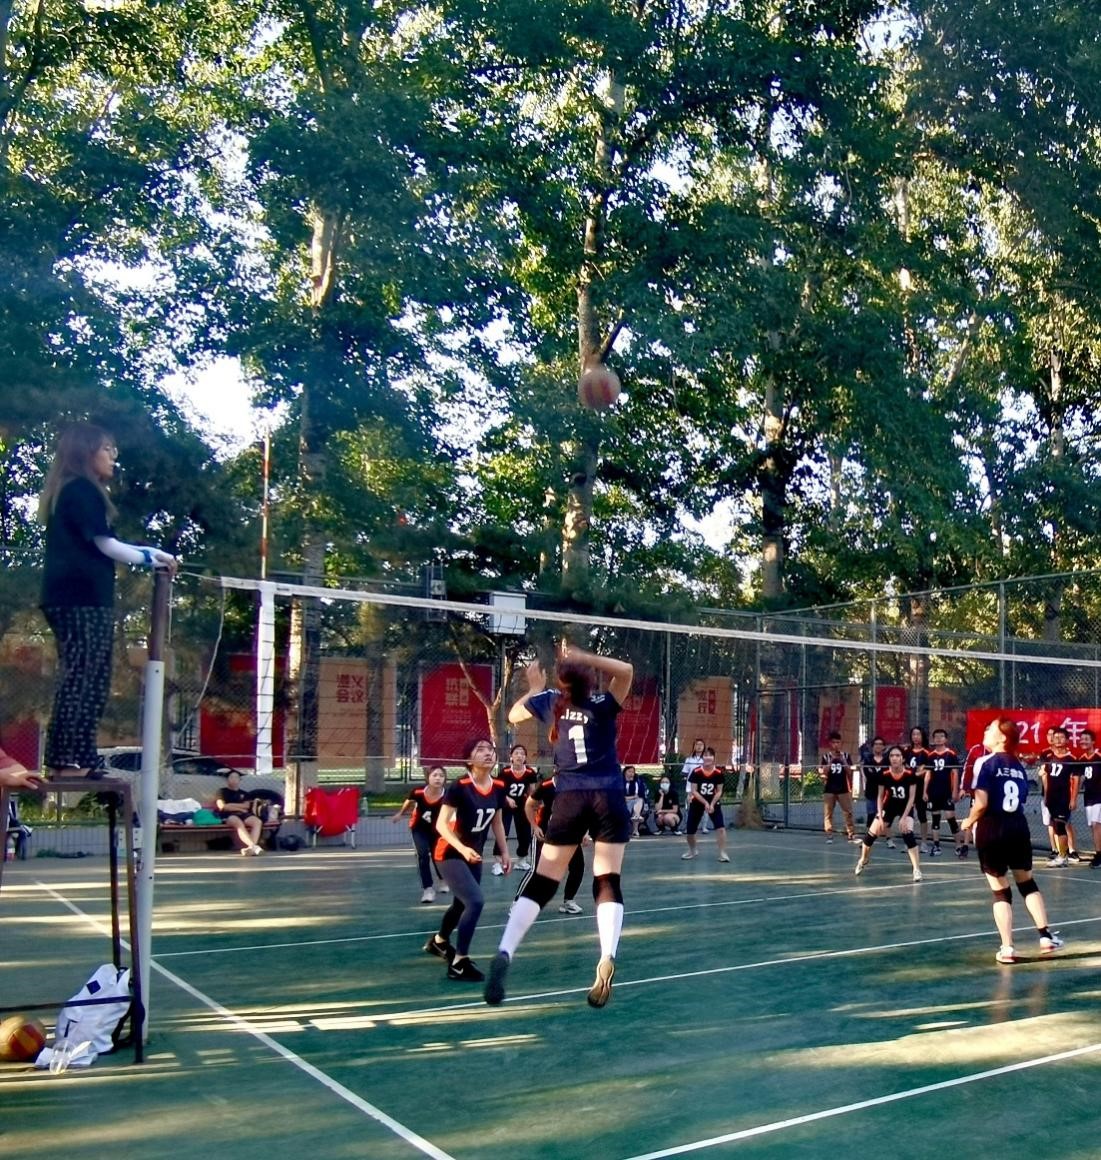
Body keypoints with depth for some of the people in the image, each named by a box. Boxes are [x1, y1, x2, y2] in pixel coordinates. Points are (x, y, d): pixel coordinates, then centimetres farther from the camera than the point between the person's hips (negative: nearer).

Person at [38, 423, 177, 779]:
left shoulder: (67, 491, 21)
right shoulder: (83, 490, -8)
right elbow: (105, 545, -12)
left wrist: (151, 552, 15)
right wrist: (152, 558, 1)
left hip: (67, 596, 10)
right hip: (83, 597, -10)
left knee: (76, 680, 10)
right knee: (86, 681, -9)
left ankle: (63, 759, 10)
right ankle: (71, 761, -9)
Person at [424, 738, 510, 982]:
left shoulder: (498, 788, -4)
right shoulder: (459, 787, -23)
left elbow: (497, 822, 11)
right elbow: (441, 824, -24)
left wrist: (505, 852, 9)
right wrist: (462, 848, -36)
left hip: (474, 856, 7)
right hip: (450, 854, -7)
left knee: (462, 904, 22)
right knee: (475, 901, -23)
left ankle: (438, 942, 51)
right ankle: (458, 963, -12)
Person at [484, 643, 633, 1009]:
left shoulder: (549, 701, 6)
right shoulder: (604, 704, -1)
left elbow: (513, 715, 22)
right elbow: (626, 670, -6)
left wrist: (534, 687, 36)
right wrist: (584, 657, -10)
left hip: (569, 799, 1)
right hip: (608, 798, -1)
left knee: (541, 883, 2)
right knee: (608, 883, 0)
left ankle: (504, 953, -14)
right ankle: (607, 959, -19)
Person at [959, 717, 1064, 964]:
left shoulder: (985, 763, -9)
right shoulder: (1019, 767, 9)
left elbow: (982, 803, -17)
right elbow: (1021, 802, 4)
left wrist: (969, 821, 0)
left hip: (992, 830, -4)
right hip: (1019, 827, 5)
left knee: (1000, 891, 5)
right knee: (1028, 883, 22)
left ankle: (1007, 948, 7)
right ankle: (1046, 936, 20)